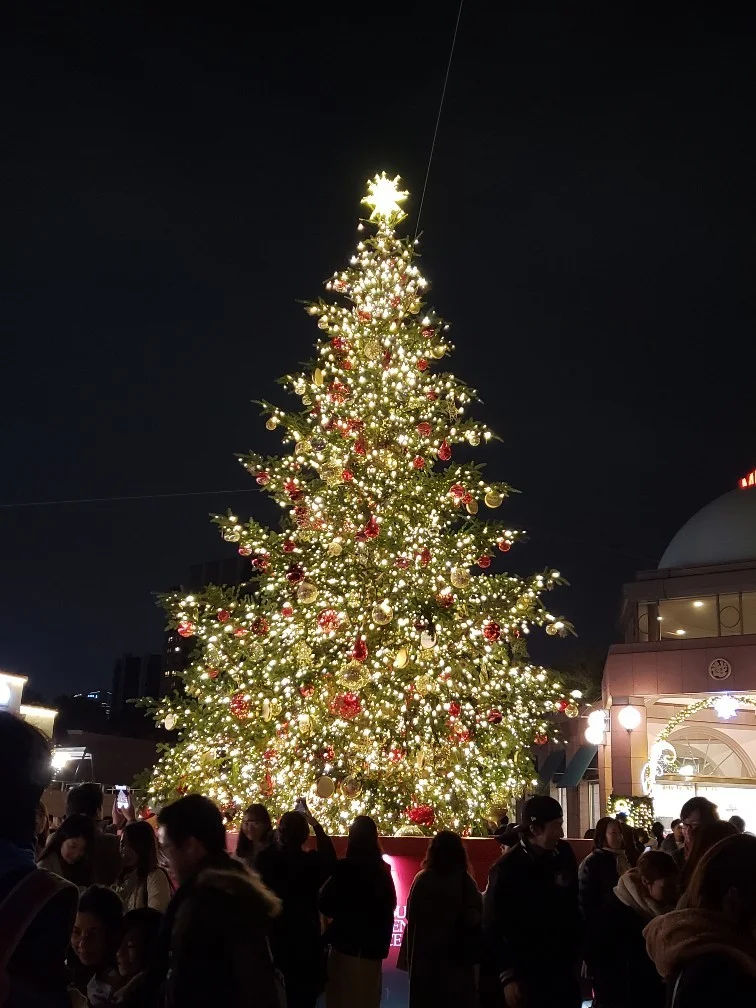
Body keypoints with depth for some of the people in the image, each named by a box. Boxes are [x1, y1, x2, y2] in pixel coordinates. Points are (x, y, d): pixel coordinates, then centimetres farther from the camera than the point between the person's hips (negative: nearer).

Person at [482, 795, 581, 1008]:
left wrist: (577, 950, 10)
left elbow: (572, 904, 9)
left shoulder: (564, 854, -3)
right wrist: (507, 976, -12)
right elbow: (493, 928, -11)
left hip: (563, 968, 5)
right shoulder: (507, 869, -16)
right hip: (527, 973, -4)